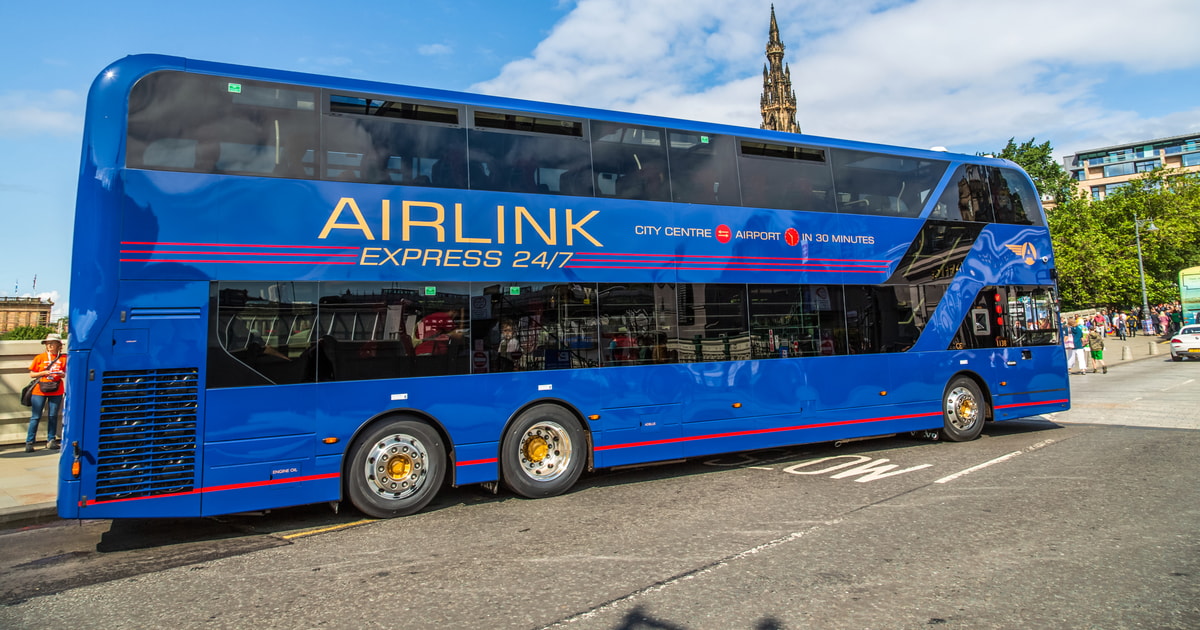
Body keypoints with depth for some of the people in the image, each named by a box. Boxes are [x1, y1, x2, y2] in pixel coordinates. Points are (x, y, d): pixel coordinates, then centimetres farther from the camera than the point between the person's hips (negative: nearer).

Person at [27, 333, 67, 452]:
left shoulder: (63, 358, 5)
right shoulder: (40, 358, 3)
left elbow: (66, 374, 10)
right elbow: (31, 374, 5)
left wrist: (62, 374, -12)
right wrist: (43, 373, -13)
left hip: (56, 391, 1)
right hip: (40, 391, -1)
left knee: (53, 416, 5)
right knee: (36, 417, 0)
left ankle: (51, 440, 13)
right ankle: (29, 442, 6)